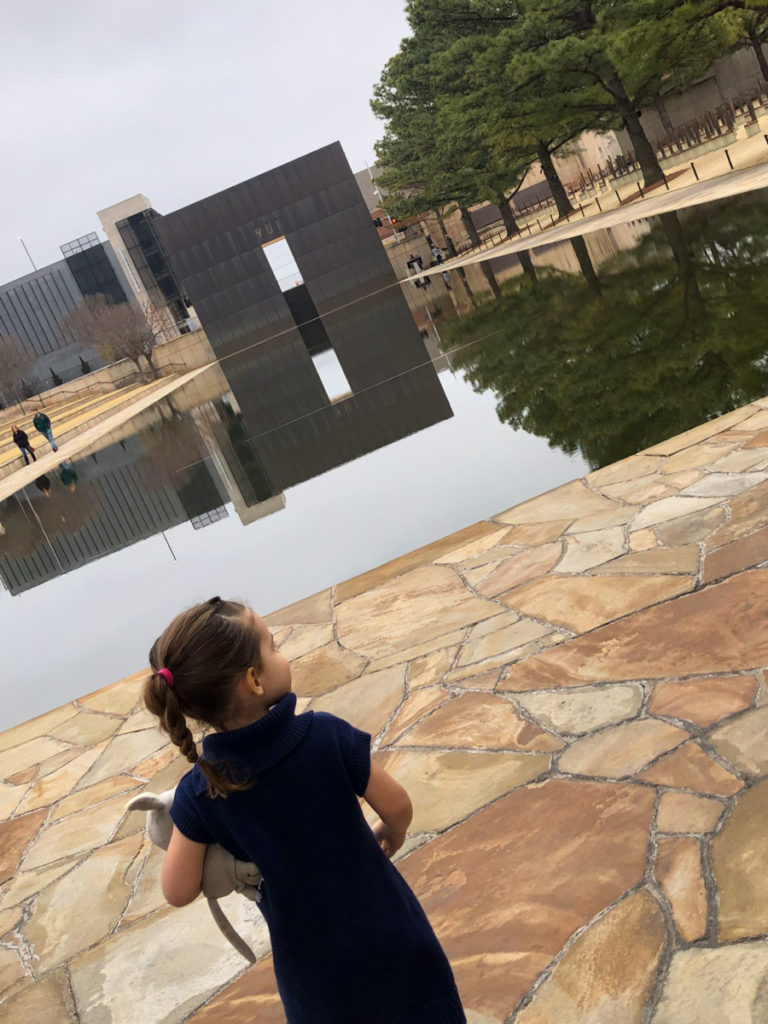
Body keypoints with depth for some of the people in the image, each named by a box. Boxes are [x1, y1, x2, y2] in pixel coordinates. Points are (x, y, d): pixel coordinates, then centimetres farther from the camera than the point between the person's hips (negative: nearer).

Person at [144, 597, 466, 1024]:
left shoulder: (200, 792, -18)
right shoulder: (326, 735, -23)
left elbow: (179, 891, -10)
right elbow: (398, 807, -13)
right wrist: (391, 837, 10)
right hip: (385, 933, -2)